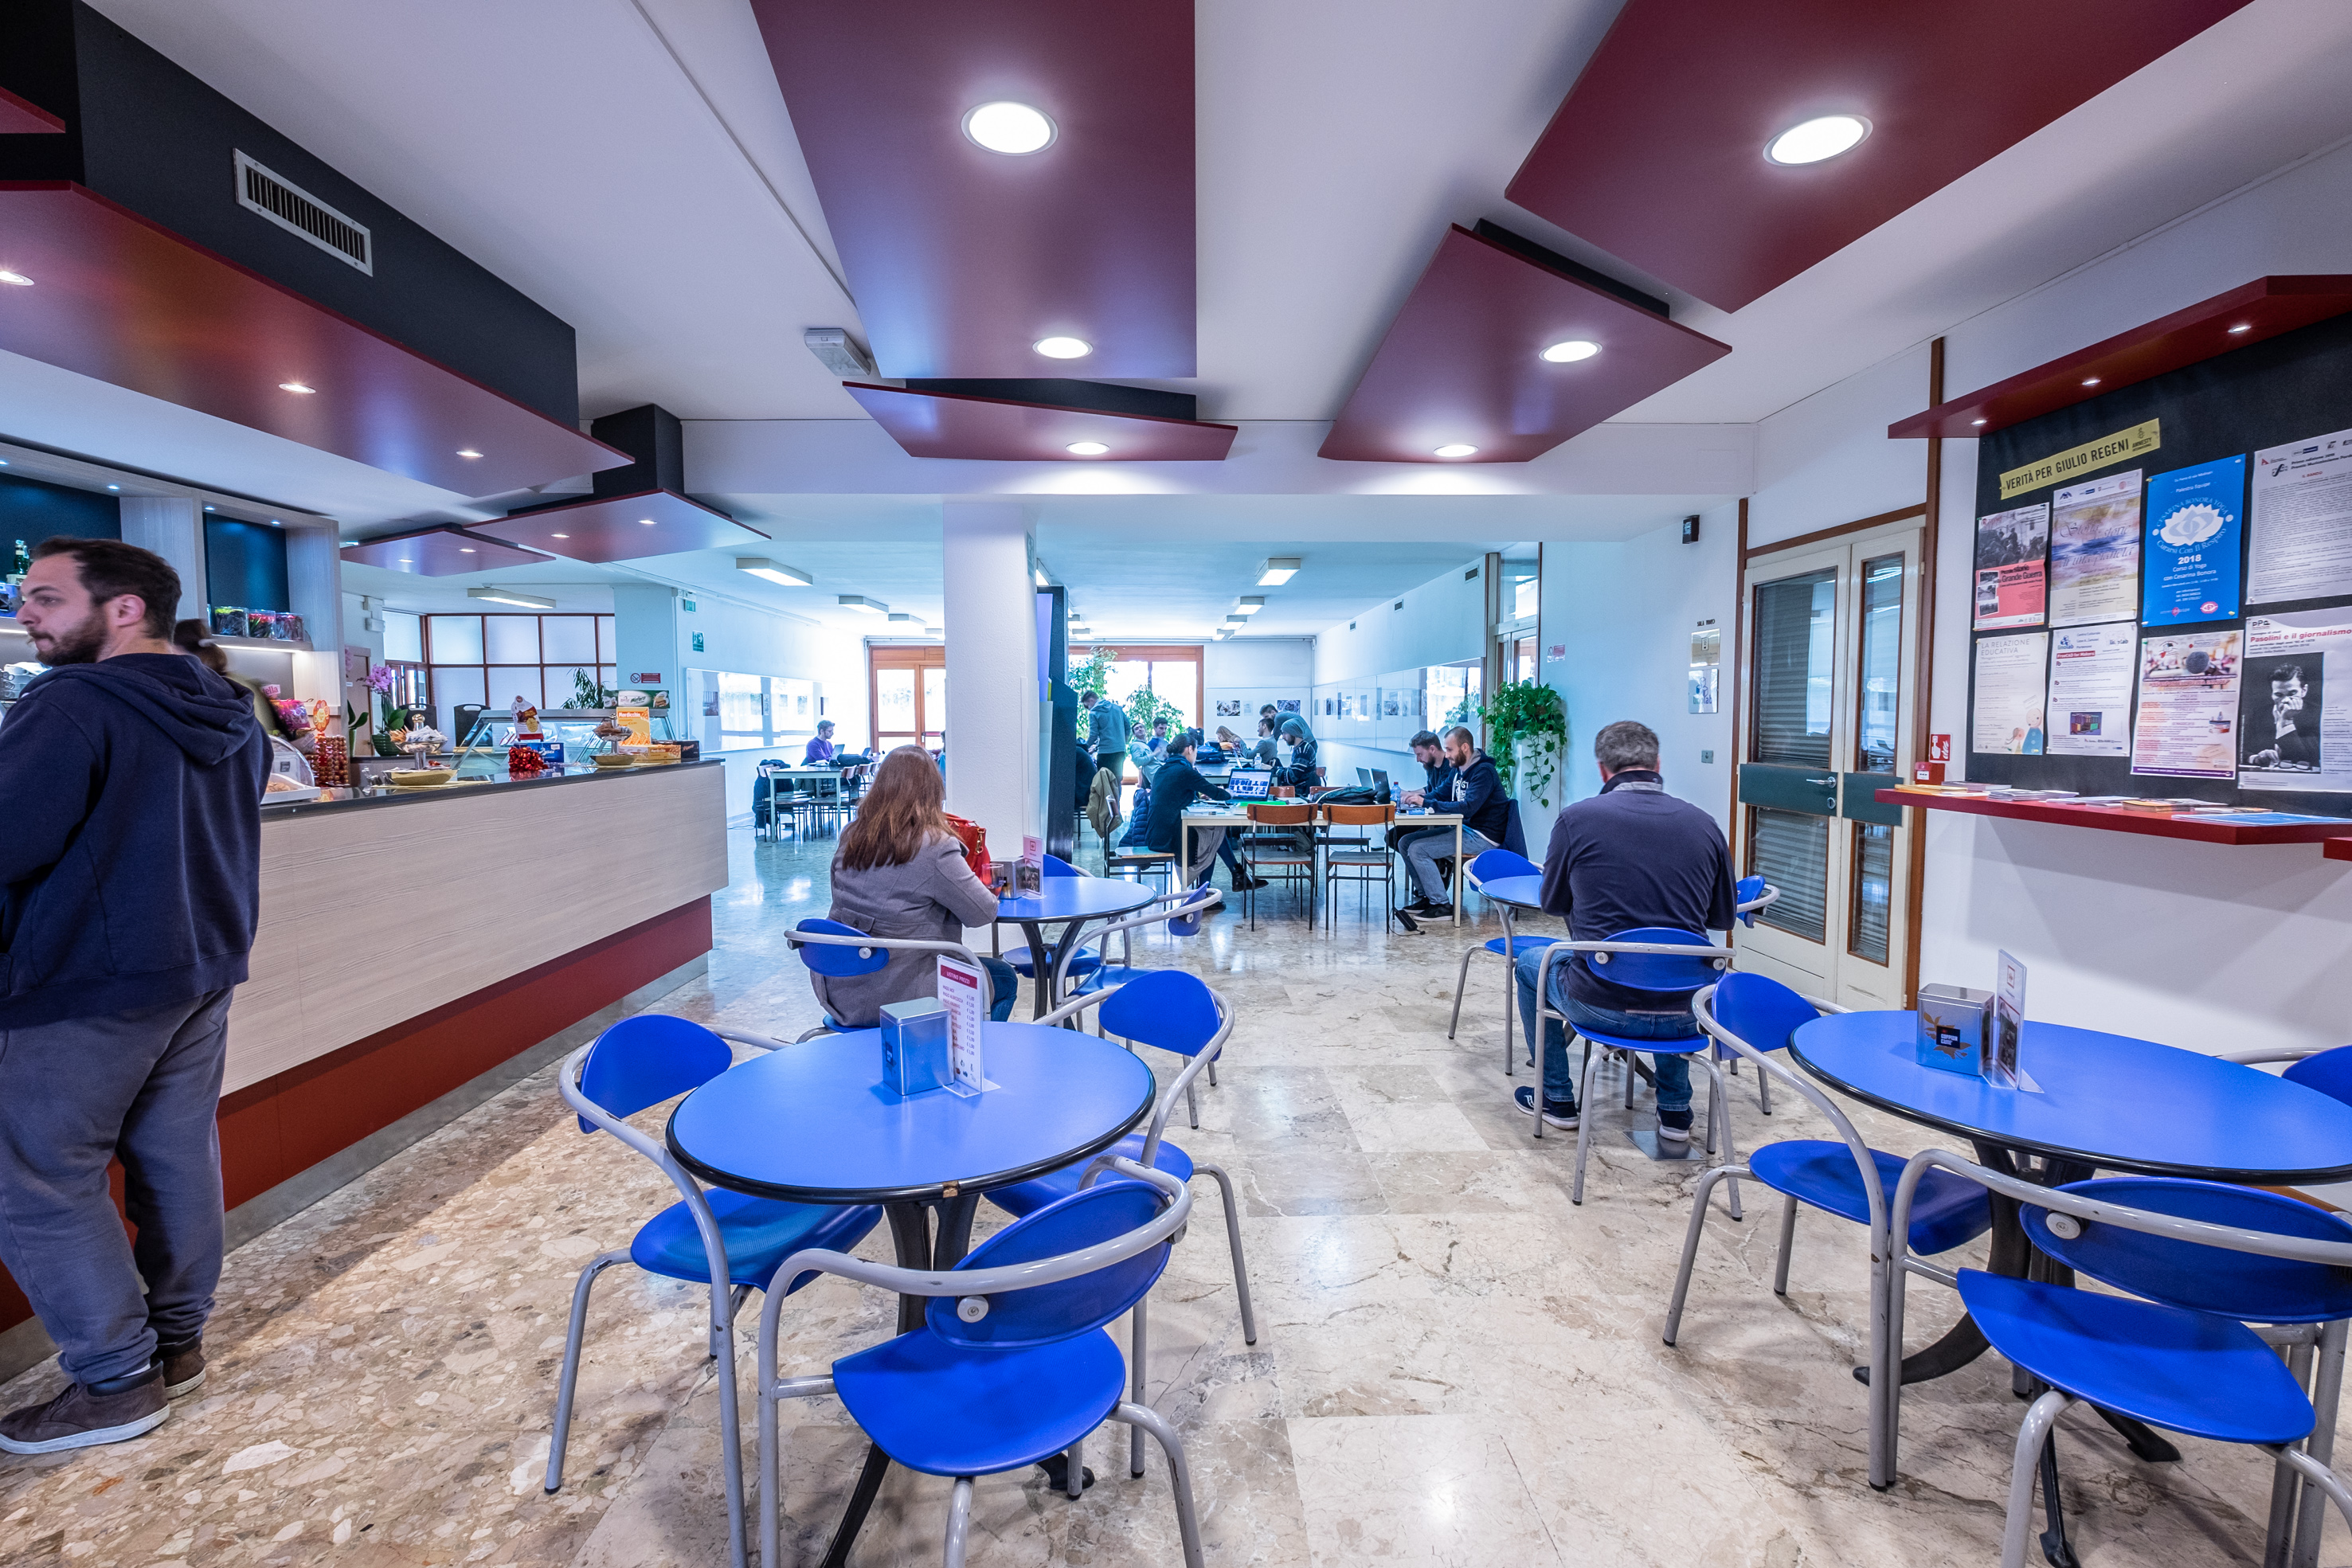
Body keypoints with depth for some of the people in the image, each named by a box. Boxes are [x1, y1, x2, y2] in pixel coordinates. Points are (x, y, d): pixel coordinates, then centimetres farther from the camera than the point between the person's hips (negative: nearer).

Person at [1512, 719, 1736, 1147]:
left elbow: (1553, 903, 6)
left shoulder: (1576, 818, -10)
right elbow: (1722, 918, 11)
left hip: (1600, 1006, -3)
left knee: (1531, 963, 28)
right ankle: (1675, 1112, 36)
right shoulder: (1703, 824, -2)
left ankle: (1557, 1100, 35)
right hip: (1680, 1017, 4)